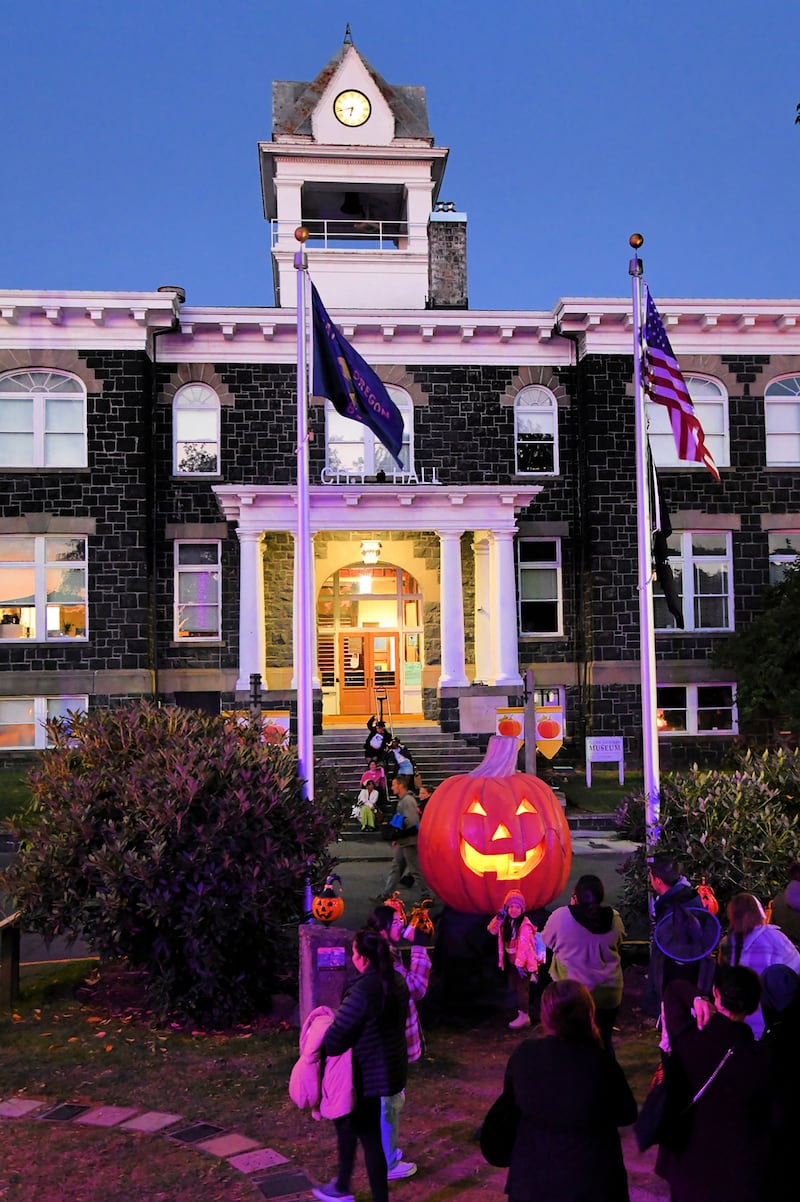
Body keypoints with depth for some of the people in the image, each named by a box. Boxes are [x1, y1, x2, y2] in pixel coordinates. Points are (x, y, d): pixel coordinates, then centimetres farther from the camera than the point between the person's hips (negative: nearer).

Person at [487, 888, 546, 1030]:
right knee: (513, 987, 15)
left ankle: (523, 1015, -3)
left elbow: (523, 944, -25)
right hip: (511, 961, 8)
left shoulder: (525, 925, -21)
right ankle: (522, 1011, 26)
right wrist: (498, 918, -10)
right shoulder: (506, 922, 4)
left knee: (522, 987, -8)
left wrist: (520, 963, -29)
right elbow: (492, 930, 7)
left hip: (524, 961, -8)